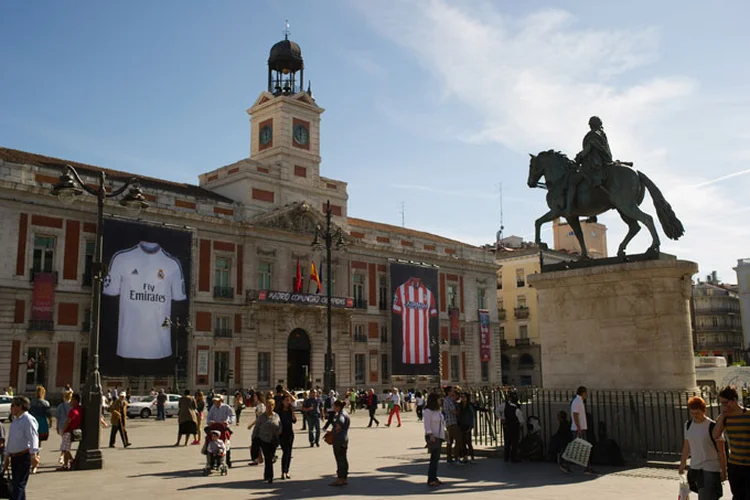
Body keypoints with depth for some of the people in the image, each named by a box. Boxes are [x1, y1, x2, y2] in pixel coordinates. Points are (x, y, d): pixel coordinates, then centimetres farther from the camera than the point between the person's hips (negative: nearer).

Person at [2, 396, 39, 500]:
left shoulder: (28, 420, -12)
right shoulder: (15, 420, 17)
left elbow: (33, 438, -22)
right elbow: (9, 439, 24)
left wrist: (33, 455, -31)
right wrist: (6, 457, 24)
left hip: (24, 456, -9)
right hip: (14, 457, 9)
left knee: (19, 485, -11)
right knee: (16, 485, 12)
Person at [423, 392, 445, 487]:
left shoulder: (438, 410, 15)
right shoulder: (428, 411, -12)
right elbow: (427, 425, -16)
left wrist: (443, 434, 18)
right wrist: (430, 435, -25)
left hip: (439, 436, 9)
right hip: (432, 437, -9)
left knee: (436, 458, 10)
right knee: (435, 457, -12)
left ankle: (434, 478, 15)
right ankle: (431, 479, -9)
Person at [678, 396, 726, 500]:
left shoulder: (712, 426, -13)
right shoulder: (688, 425, 5)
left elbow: (721, 451, -10)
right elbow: (686, 445, 15)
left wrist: (723, 471, -10)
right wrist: (682, 464, 19)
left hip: (711, 469, -6)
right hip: (695, 468, 6)